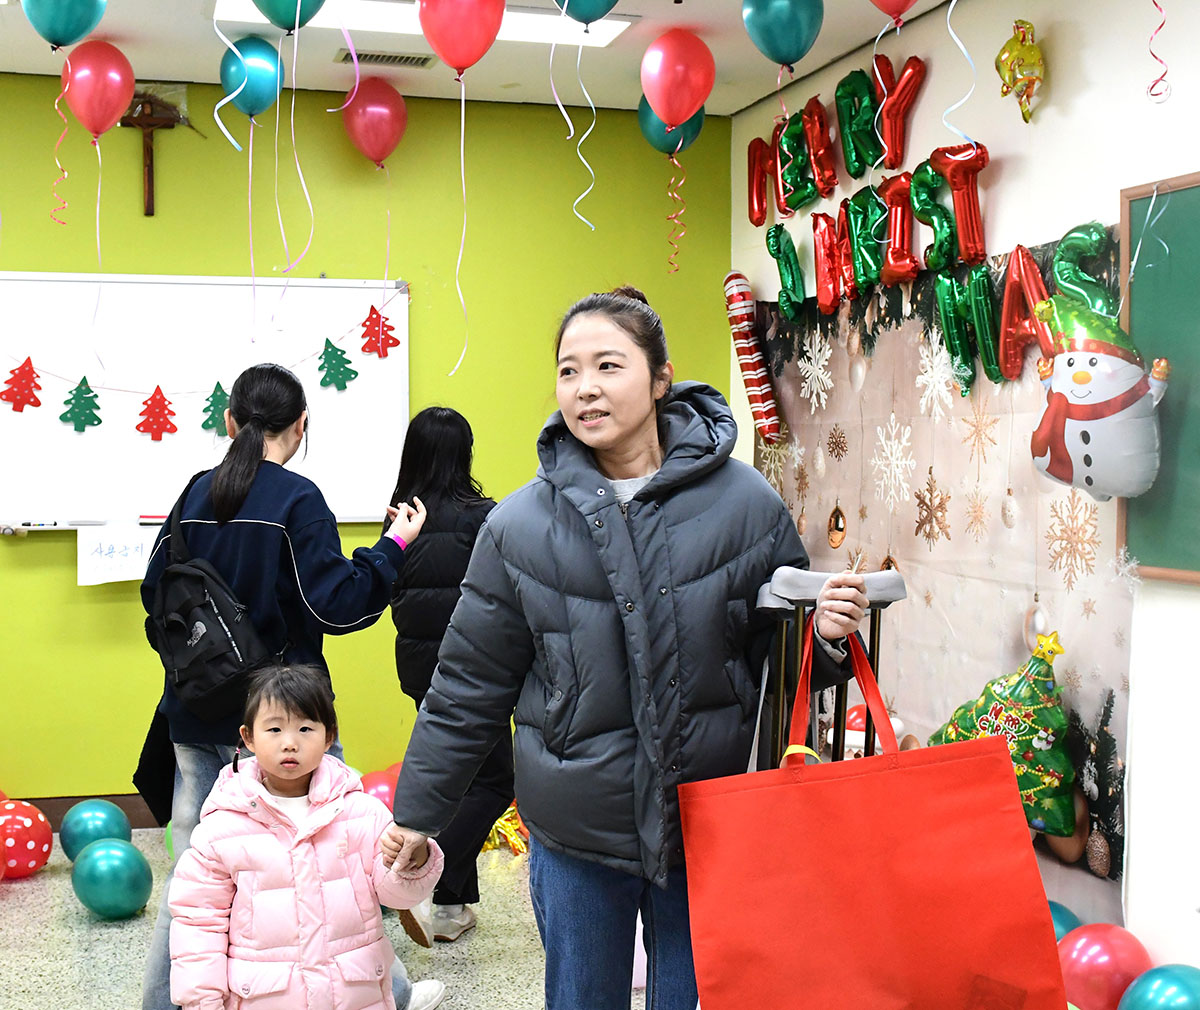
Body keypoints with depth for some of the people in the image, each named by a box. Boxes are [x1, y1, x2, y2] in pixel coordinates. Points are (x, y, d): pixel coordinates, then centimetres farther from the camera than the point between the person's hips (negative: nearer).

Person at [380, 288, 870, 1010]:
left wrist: (827, 636, -19)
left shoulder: (744, 503, -8)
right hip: (576, 839, 1)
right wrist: (417, 814, 8)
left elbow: (778, 657, 3)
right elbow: (470, 685, 3)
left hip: (710, 825, 0)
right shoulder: (521, 525, -6)